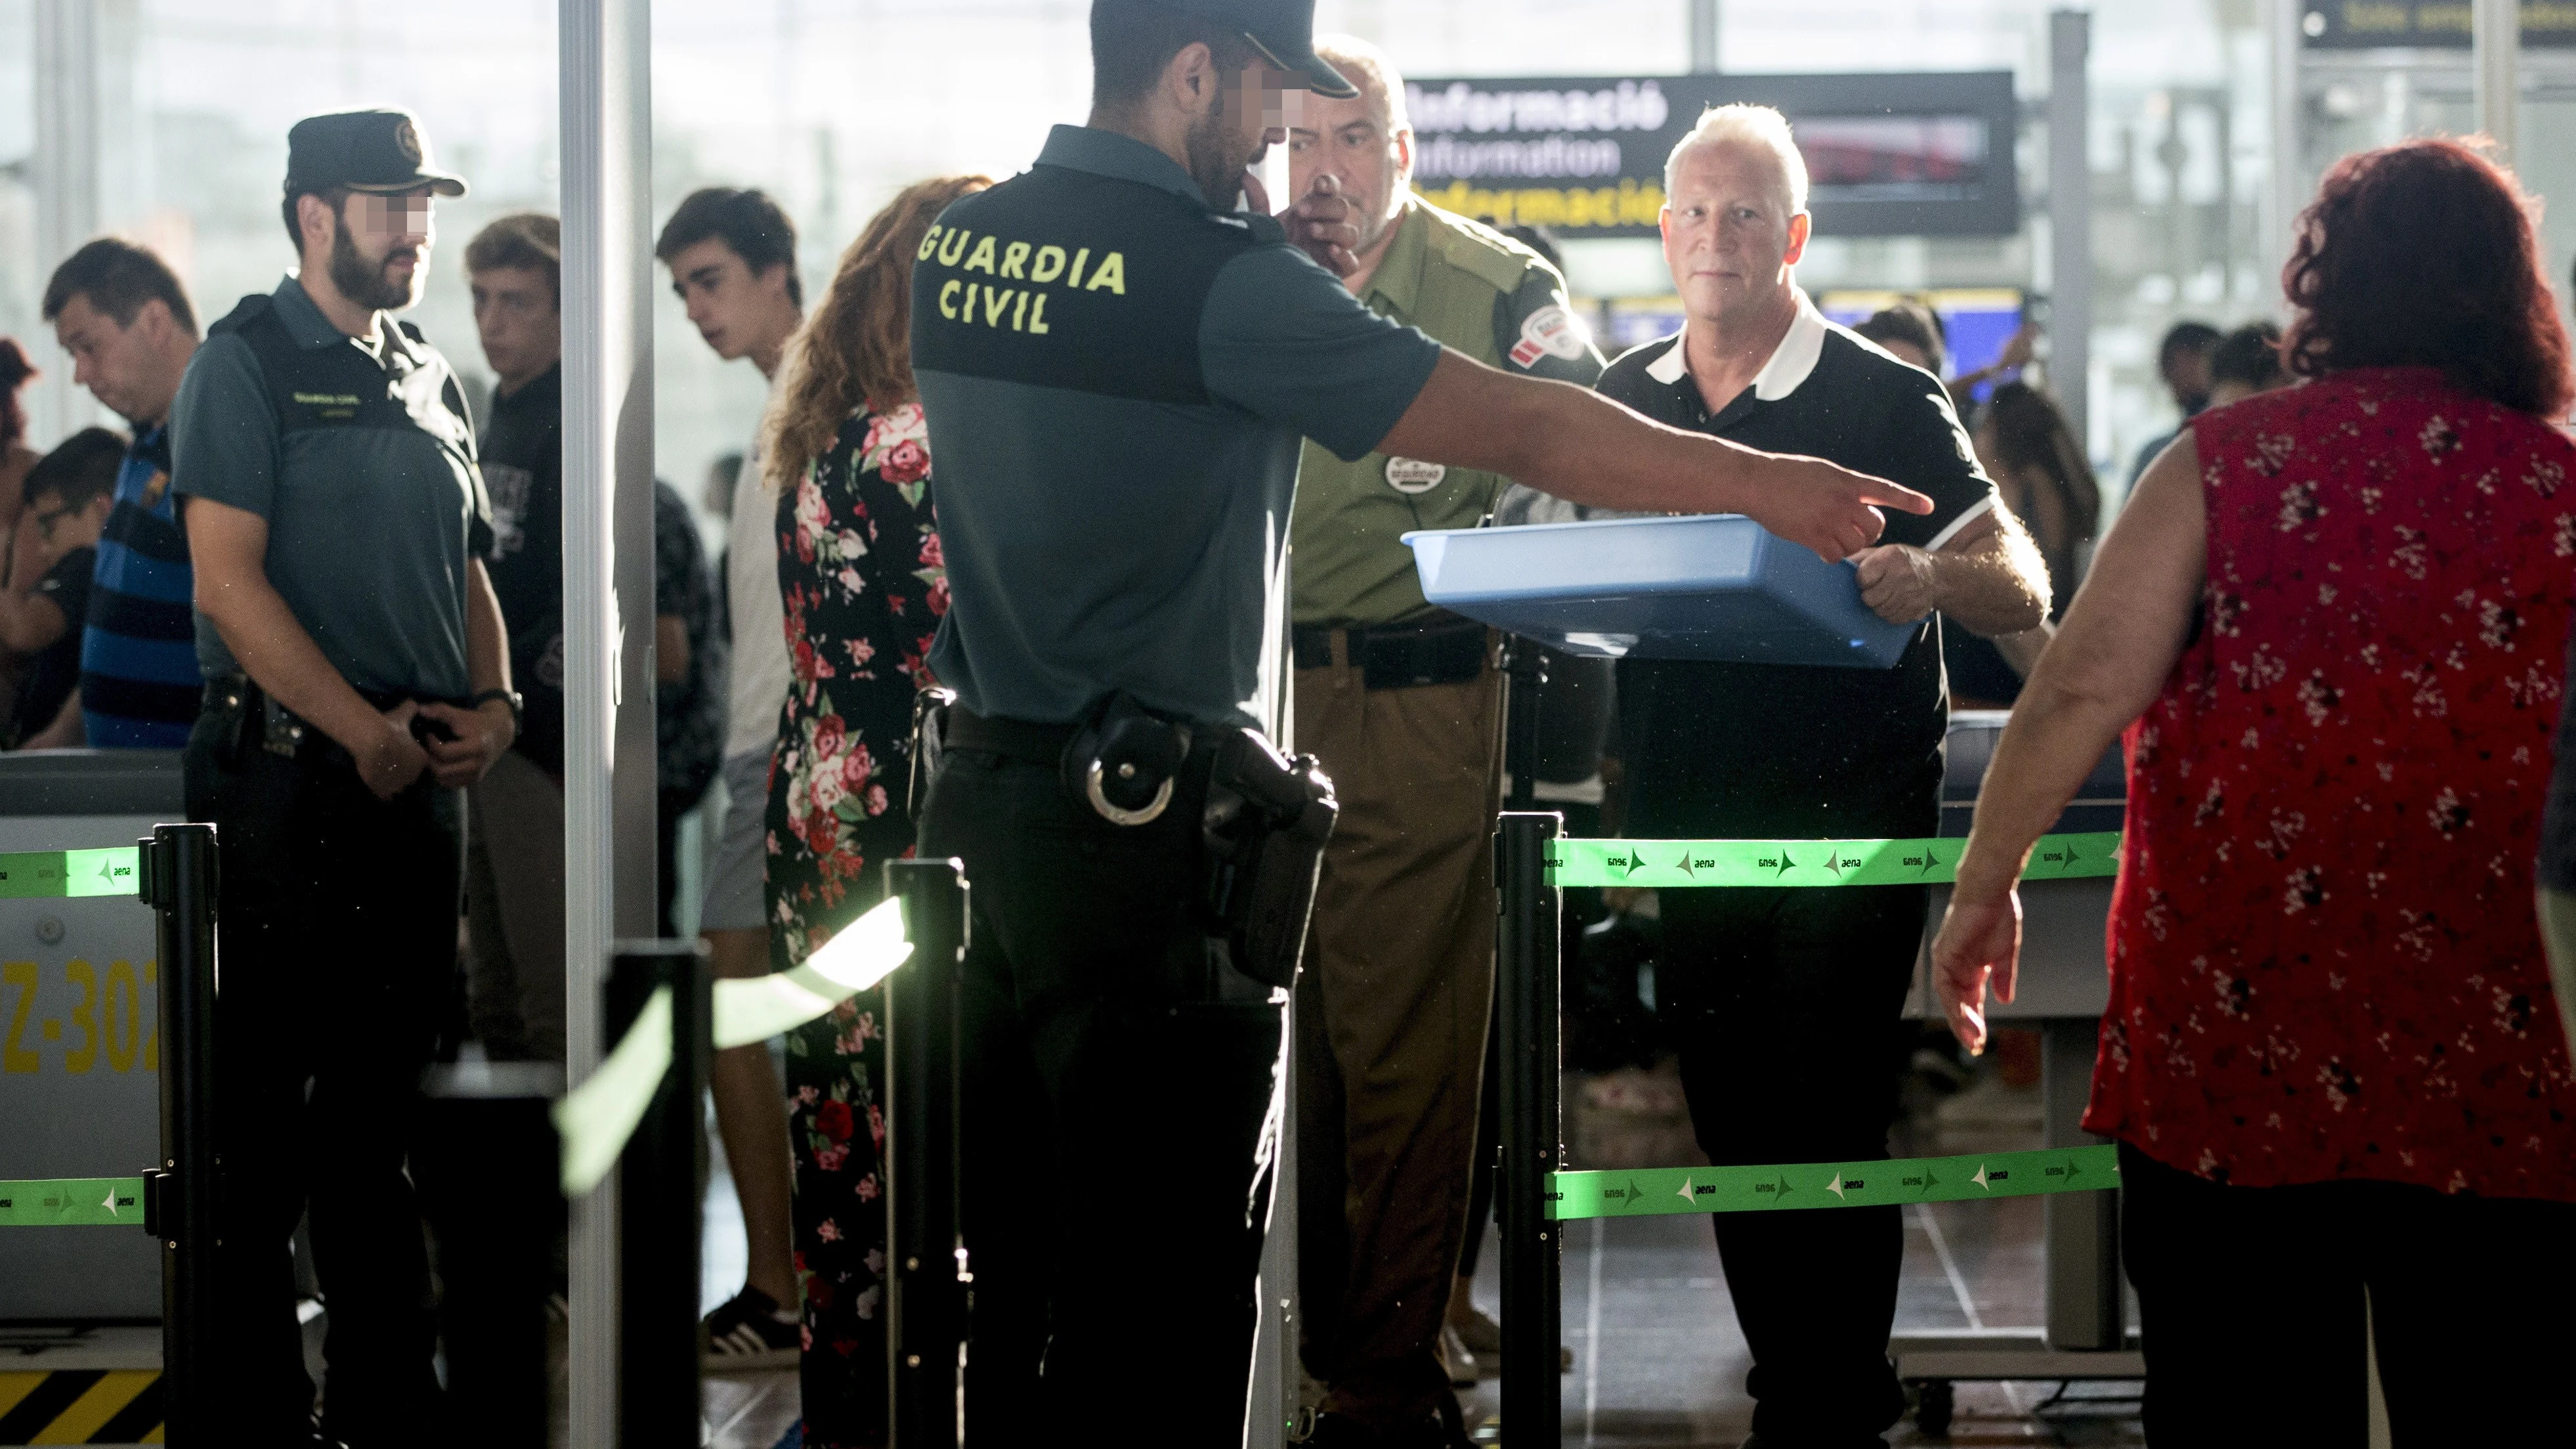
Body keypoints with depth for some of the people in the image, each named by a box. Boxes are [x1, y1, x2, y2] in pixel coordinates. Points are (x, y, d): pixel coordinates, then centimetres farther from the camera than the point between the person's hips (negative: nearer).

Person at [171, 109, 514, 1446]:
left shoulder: (431, 382, 17)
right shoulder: (246, 366, -5)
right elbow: (228, 582, -13)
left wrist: (492, 703, 3)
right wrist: (363, 730, -16)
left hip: (421, 785, 7)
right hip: (286, 775, -7)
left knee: (380, 1109, 12)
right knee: (261, 1122, -3)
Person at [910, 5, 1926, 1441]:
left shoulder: (960, 245, 7)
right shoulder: (1214, 282, -14)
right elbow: (1520, 429, -12)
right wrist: (1764, 484, -4)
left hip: (986, 788, 8)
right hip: (1150, 828, -8)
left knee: (1005, 1256, 14)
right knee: (1157, 1299, -2)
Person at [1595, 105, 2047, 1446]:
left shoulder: (1887, 402, -5)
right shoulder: (1623, 401, 9)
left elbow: (2024, 591, -10)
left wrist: (1928, 578, -32)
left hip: (1844, 816, -5)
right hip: (1683, 812, 5)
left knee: (1822, 1123, -6)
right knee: (1727, 1121, 10)